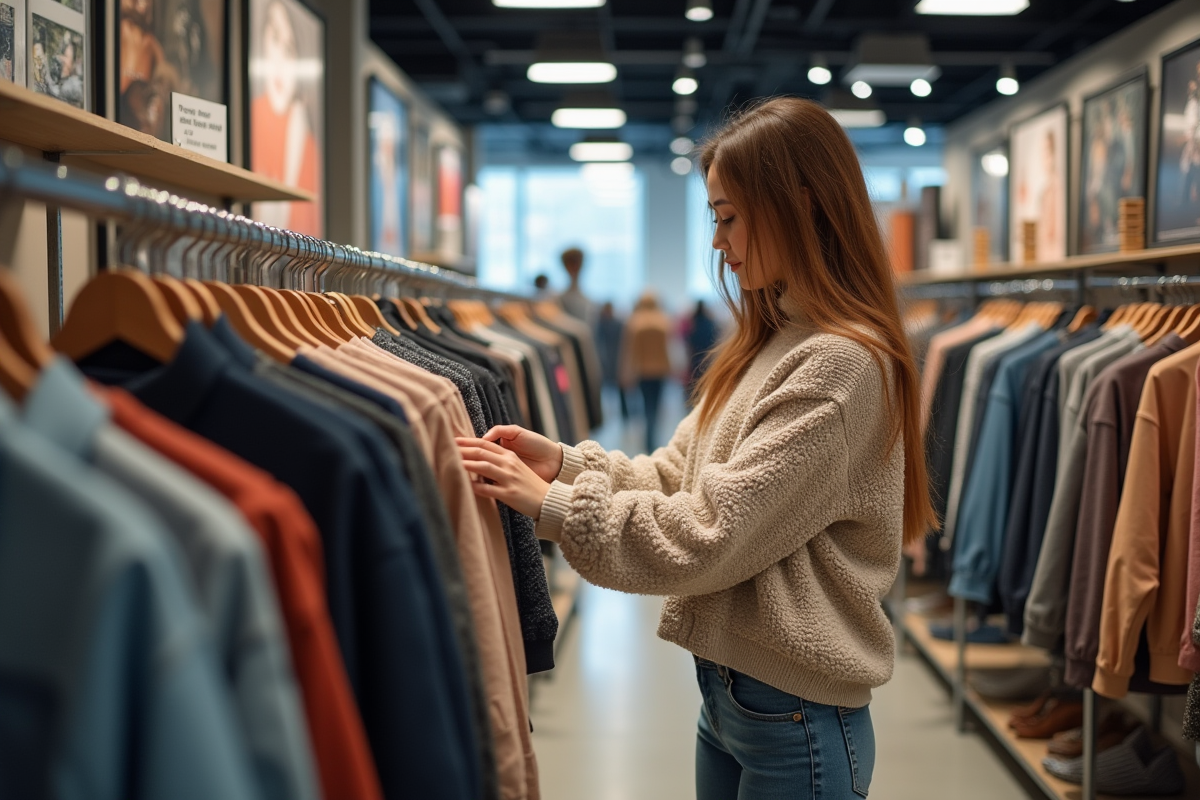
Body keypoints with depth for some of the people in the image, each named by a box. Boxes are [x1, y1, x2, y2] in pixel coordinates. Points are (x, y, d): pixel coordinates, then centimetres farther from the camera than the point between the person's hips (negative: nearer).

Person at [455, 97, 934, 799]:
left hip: (795, 719, -8)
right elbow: (678, 477, 8)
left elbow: (710, 535, -22)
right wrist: (566, 462, -6)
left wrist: (552, 503, -17)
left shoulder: (843, 365, -20)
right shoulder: (770, 343, 11)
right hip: (726, 690, 8)